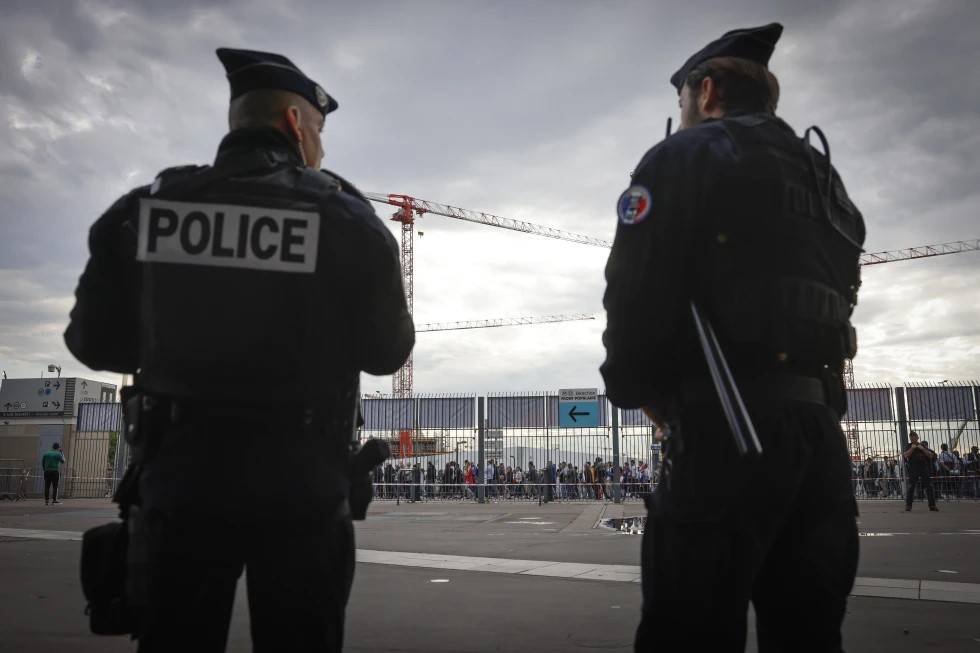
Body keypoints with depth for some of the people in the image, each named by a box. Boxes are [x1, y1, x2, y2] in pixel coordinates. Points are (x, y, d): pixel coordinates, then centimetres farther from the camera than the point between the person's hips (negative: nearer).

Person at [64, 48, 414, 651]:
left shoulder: (142, 209, -1)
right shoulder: (343, 216, -7)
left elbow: (96, 343, 7)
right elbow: (388, 350, -1)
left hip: (182, 480, 2)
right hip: (302, 486, -2)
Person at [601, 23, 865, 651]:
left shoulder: (685, 157, 1)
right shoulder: (825, 180, 24)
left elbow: (637, 295, -10)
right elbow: (830, 298, 18)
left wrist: (634, 389, 5)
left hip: (731, 425, -8)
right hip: (819, 422, 8)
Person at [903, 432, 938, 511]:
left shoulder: (923, 446, 13)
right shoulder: (908, 446, 9)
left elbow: (931, 455, 3)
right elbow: (906, 455, -6)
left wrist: (923, 449, -8)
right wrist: (912, 448, -12)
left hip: (925, 469, 2)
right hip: (913, 470, -2)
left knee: (929, 487, 0)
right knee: (911, 487, -6)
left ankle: (932, 505, 5)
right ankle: (908, 506, -4)